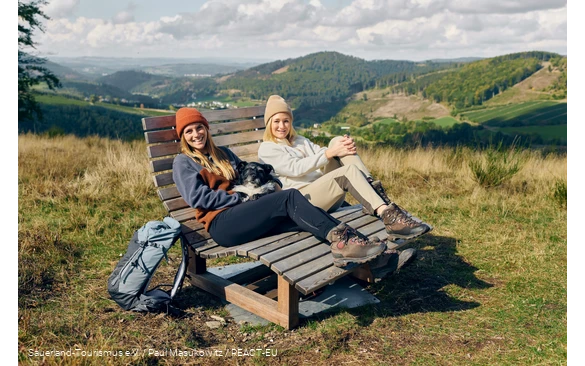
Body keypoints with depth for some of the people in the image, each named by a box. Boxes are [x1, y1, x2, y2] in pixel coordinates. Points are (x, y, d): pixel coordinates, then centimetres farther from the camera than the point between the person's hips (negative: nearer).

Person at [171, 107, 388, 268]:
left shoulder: (222, 153, 27)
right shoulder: (183, 162, 9)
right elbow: (197, 197, -5)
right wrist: (240, 198, -9)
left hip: (245, 217, 6)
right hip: (221, 224, -6)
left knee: (303, 218, -24)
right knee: (290, 198, -28)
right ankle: (339, 237, -37)